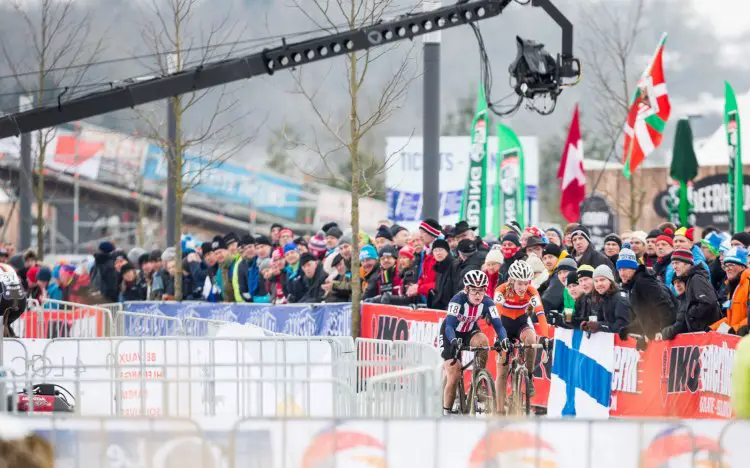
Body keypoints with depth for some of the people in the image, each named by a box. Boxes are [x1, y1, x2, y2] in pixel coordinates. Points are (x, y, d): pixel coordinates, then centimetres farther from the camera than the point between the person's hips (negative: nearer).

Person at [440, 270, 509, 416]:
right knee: (454, 377, -15)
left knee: (483, 341, -33)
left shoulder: (487, 302, -21)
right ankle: (446, 412, 1)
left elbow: (497, 324, -25)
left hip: (470, 332, 3)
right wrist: (454, 341, -58)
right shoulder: (458, 300, -30)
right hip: (450, 334, -3)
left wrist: (503, 339, -47)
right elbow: (449, 325, -38)